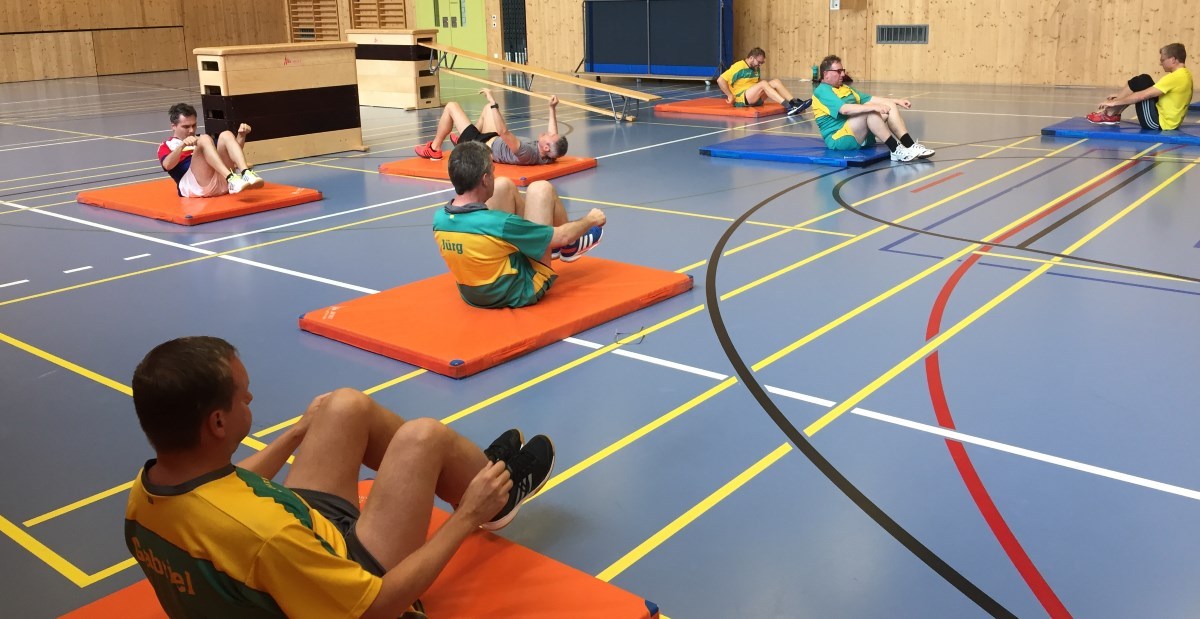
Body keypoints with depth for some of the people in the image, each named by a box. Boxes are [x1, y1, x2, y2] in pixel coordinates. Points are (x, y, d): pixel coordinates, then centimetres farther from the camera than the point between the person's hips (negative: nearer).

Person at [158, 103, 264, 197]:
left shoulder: (200, 140, 34)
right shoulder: (166, 146, 18)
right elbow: (167, 165, -6)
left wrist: (241, 135, 8)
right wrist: (182, 145, -23)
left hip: (221, 183, 4)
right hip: (194, 186, -4)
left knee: (226, 135, -11)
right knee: (204, 140, -23)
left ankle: (246, 173, -36)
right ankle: (231, 179, -45)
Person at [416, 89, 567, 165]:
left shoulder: (526, 153, -45)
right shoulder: (547, 156, -22)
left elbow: (503, 131, -48)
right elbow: (553, 135, 0)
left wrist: (494, 103, -45)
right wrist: (552, 109, -2)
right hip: (496, 142, 8)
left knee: (451, 106, 2)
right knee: (488, 108, 27)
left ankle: (434, 149, 24)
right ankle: (463, 139, 44)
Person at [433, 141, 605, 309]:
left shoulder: (439, 218, -16)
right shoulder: (498, 223, -33)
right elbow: (562, 236, -19)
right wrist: (590, 220, 3)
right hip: (521, 292, -6)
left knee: (504, 185, 7)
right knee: (541, 189, 1)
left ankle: (547, 247, 28)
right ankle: (571, 248, 28)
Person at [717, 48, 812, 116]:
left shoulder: (756, 68, 14)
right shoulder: (738, 67, -11)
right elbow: (720, 80, -17)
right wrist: (730, 95, -16)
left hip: (755, 98, 8)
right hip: (741, 99, -8)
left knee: (776, 82, -9)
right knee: (763, 84, -30)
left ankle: (795, 103, -24)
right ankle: (788, 106, -41)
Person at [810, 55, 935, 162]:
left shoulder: (844, 88, 22)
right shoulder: (822, 91, -10)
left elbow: (870, 99, 23)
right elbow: (845, 109, -26)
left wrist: (896, 101, 11)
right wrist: (873, 107, -32)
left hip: (860, 135, 9)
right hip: (839, 139, -9)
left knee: (890, 106, -5)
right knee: (870, 112, -31)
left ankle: (910, 146, -15)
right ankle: (896, 150, -30)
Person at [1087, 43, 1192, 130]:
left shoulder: (1174, 78, -21)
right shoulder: (1185, 75, 10)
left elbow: (1142, 96, -22)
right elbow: (1150, 92, 16)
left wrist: (1114, 102, -14)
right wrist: (1122, 95, 15)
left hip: (1157, 122, -10)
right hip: (1169, 121, 10)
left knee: (1140, 82, -10)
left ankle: (1109, 114, -2)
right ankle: (1114, 114, 9)